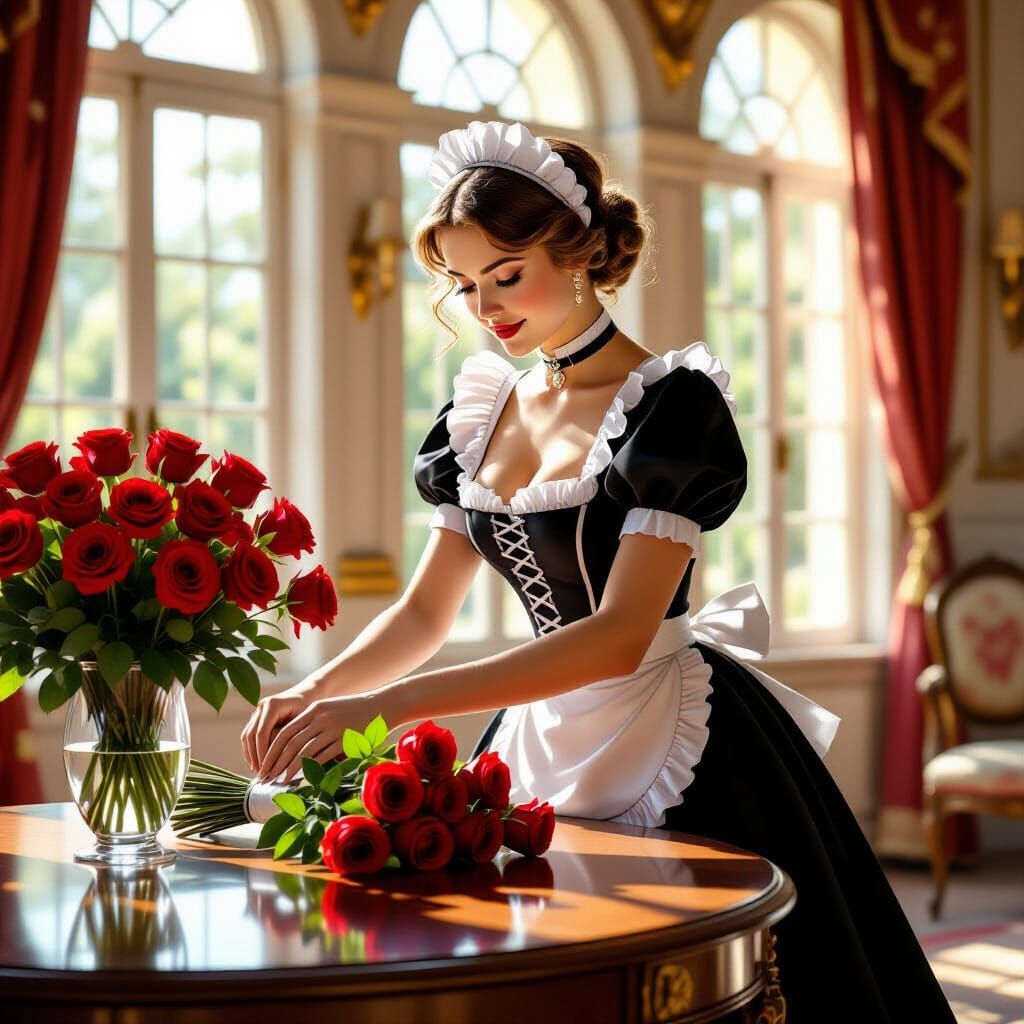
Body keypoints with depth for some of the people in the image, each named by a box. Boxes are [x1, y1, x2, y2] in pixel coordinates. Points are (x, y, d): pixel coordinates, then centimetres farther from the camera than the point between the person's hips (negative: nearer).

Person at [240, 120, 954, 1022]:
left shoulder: (670, 401, -15)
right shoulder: (486, 411, 6)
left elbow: (619, 635, -25)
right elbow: (424, 614, 7)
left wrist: (391, 704, -32)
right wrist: (315, 694, -13)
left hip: (676, 746, -6)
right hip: (542, 737, 6)